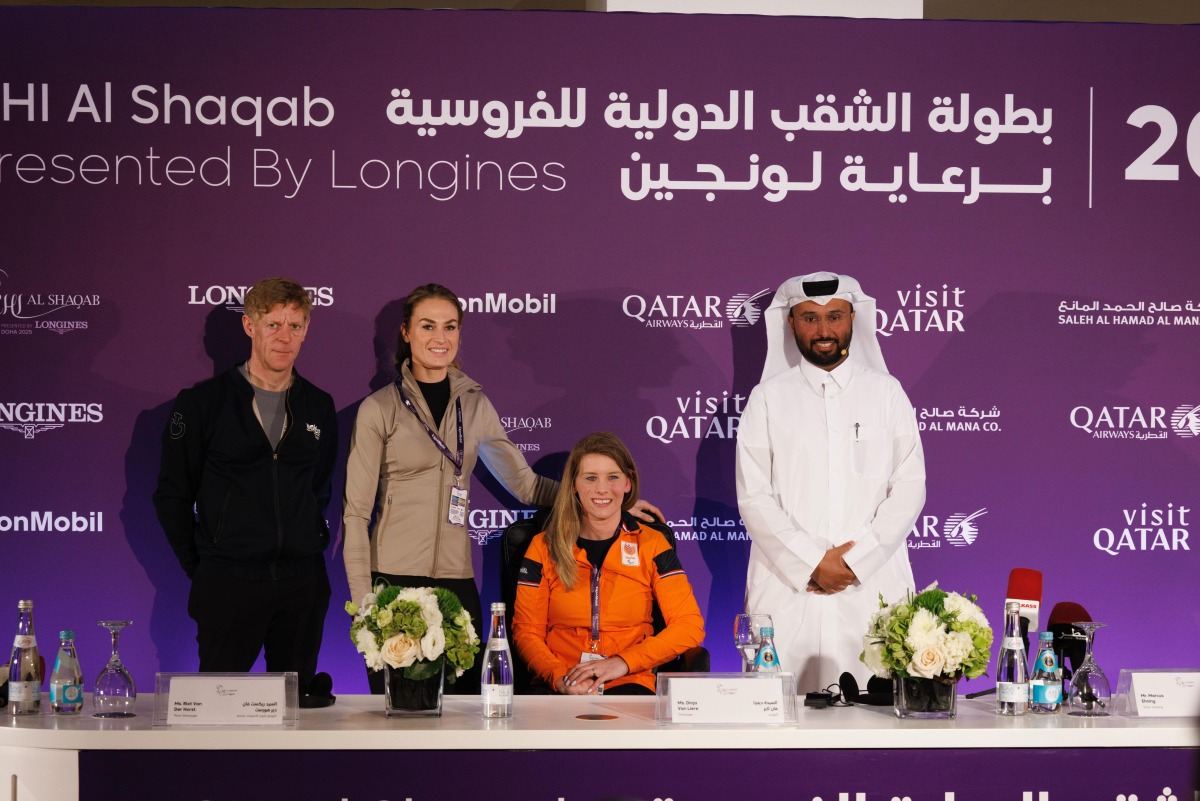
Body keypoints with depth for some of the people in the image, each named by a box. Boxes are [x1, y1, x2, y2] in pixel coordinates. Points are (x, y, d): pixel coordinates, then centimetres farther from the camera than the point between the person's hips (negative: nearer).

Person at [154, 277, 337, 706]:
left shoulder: (320, 407, 9)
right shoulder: (203, 402, -1)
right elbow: (171, 494, 4)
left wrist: (313, 548, 9)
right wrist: (198, 567, 1)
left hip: (303, 585, 3)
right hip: (228, 585, -3)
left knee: (299, 702, 7)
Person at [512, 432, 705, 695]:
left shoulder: (652, 545, 9)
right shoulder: (544, 548, 10)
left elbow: (690, 625, 2)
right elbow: (526, 632, 7)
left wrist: (623, 663, -10)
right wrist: (560, 679, -13)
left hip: (629, 685, 0)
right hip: (559, 690, 0)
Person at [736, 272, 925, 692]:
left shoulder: (887, 393, 11)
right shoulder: (768, 398, 9)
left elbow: (909, 488, 4)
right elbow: (754, 498, 2)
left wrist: (856, 561, -7)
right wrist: (813, 563, -9)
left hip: (873, 585, 1)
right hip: (787, 587, 0)